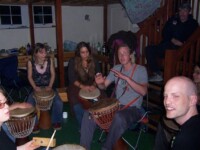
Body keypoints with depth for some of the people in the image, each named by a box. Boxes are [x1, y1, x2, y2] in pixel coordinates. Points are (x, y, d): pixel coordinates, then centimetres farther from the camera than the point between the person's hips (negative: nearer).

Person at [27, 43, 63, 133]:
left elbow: (53, 74, -1)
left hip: (48, 87, 1)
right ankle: (34, 123, 1)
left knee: (58, 103, -21)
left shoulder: (50, 60, -5)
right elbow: (30, 77, -2)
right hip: (36, 88, 0)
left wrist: (50, 86, -14)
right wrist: (35, 87, -18)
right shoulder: (31, 62, -9)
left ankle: (56, 121, 6)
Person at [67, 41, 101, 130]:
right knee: (78, 107, -30)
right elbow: (72, 79, -9)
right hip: (77, 87, -2)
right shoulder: (73, 62, -4)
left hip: (92, 86, 3)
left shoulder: (94, 62, 5)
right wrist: (83, 86, -25)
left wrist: (94, 85, -18)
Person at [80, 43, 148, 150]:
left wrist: (126, 78, -28)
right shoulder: (116, 68, 8)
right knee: (89, 112, -11)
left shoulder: (140, 70, -6)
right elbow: (104, 86, 7)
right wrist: (99, 83, -17)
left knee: (119, 117, -38)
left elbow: (143, 91, -20)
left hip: (133, 109, -5)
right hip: (116, 105, 5)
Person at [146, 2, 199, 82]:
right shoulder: (173, 19, 20)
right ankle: (157, 74, -18)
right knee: (149, 49, -20)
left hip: (181, 49, -4)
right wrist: (172, 39, -9)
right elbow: (164, 33, 10)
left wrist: (181, 42, -17)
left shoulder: (193, 24, 13)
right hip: (167, 45, 4)